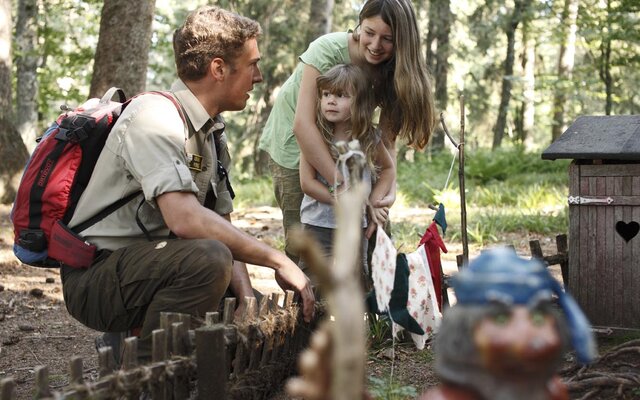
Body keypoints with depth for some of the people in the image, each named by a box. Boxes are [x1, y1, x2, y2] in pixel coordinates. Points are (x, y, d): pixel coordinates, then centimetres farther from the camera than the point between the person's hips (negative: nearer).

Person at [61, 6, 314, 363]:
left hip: (151, 268, 10)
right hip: (97, 276, -10)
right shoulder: (155, 117, -18)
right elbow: (184, 218, -31)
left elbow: (223, 227, 10)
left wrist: (249, 301, -8)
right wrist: (279, 261, -28)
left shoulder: (214, 135, 12)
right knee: (208, 258, -33)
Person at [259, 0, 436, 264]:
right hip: (294, 142, -5)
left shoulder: (393, 74, -15)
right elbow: (302, 124, -37)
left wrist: (390, 189, -37)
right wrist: (343, 186, -42)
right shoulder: (327, 50, -29)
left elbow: (387, 140, -16)